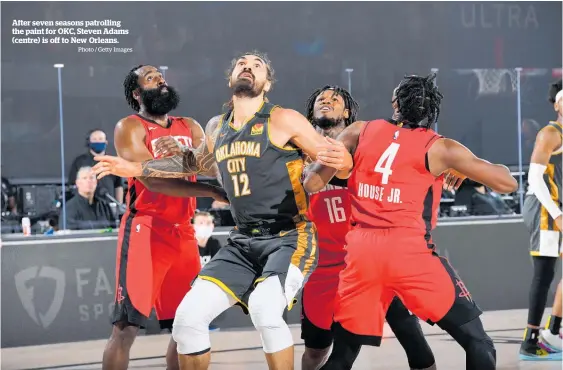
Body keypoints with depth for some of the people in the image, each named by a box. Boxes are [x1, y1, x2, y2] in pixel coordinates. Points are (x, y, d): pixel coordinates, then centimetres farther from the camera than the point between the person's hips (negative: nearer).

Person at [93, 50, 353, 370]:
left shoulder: (283, 121, -8)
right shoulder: (217, 128, 11)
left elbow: (342, 162, -8)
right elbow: (197, 163, 33)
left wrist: (340, 160, -32)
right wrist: (136, 168, 28)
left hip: (290, 239, -6)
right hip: (243, 243, 6)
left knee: (264, 308, -34)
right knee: (188, 318, -6)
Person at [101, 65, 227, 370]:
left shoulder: (190, 127, 17)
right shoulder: (129, 128, -3)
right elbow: (152, 180, -17)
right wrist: (212, 191, -23)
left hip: (183, 233, 7)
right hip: (146, 230, -7)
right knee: (126, 326, -12)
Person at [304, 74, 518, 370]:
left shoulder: (360, 132, 11)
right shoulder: (438, 148, 3)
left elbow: (312, 184, 11)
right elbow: (507, 183, 5)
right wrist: (467, 168, 24)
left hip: (359, 252, 4)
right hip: (409, 250, -4)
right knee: (477, 342, 4)